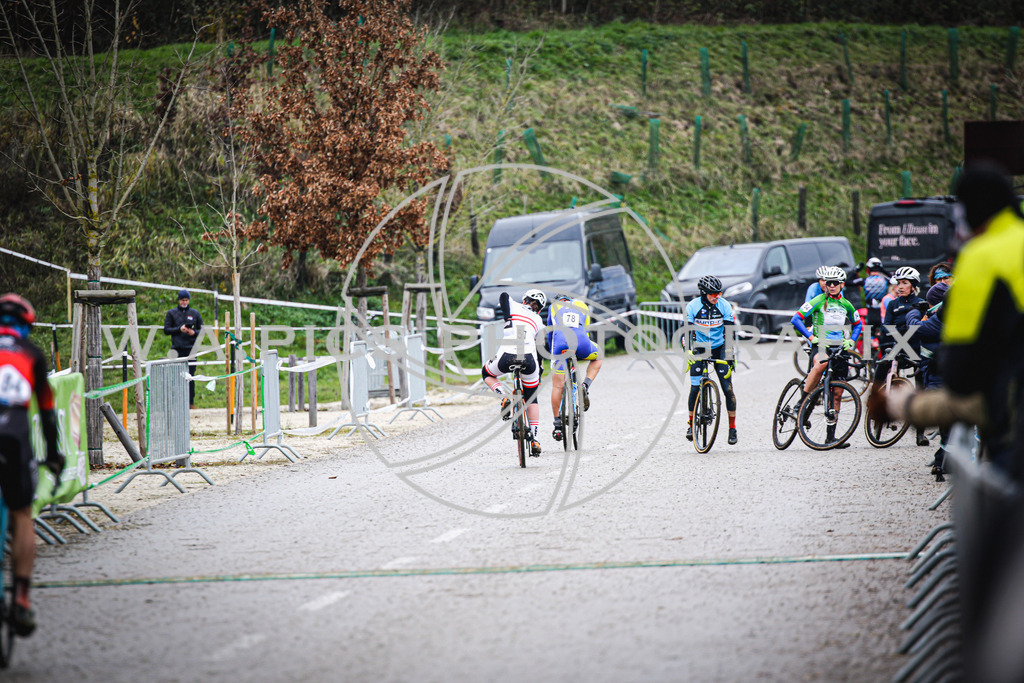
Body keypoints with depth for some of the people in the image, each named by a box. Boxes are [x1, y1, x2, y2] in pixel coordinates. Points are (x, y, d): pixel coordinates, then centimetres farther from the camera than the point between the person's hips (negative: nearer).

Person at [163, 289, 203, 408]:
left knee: (190, 376, -1)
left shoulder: (195, 313, 12)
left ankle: (191, 402, 3)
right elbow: (166, 330, 3)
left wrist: (194, 332, -7)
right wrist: (179, 329, -11)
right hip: (177, 348, -1)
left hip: (191, 348, 1)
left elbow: (202, 330, 14)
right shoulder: (171, 313, 8)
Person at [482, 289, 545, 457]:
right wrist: (539, 370, 38)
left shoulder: (514, 307, 19)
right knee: (531, 398, 23)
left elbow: (504, 296, -2)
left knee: (487, 374, 32)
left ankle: (505, 397, 4)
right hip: (528, 358, 2)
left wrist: (507, 318, 2)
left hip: (507, 355, -2)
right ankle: (534, 439, 14)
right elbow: (539, 347, 27)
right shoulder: (538, 320, 25)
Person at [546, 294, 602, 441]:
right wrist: (579, 354, 41)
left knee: (557, 385, 7)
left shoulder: (554, 307, 29)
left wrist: (553, 352, 41)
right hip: (581, 343, 1)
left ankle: (558, 426, 8)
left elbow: (550, 334, 31)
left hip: (561, 343, -1)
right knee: (597, 357, 33)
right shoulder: (583, 306, 31)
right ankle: (585, 386, 9)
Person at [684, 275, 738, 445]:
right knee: (695, 388, -9)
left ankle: (732, 428, 0)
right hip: (699, 349, 0)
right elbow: (687, 330, -14)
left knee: (728, 387, -9)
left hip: (719, 348, 0)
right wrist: (688, 352, -26)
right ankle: (691, 423, 12)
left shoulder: (724, 306, -11)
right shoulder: (693, 306, -13)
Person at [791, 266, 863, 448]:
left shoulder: (846, 305, 11)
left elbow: (858, 324, 27)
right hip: (820, 346, -4)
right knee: (821, 363, -41)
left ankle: (831, 435, 7)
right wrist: (810, 336, -19)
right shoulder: (819, 301, -2)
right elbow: (796, 319, -9)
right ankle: (802, 401, -29)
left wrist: (851, 340, 9)